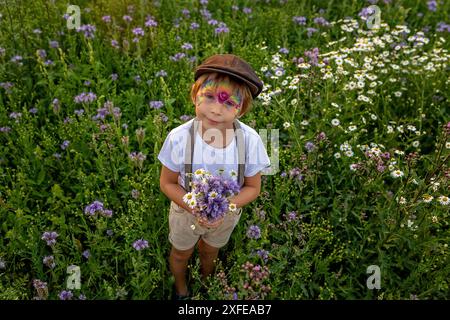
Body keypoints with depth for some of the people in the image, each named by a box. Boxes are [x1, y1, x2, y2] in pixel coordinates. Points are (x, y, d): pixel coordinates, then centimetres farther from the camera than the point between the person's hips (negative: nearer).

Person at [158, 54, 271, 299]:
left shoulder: (250, 141, -30)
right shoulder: (179, 138, -33)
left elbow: (252, 188, -15)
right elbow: (167, 183, -16)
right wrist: (194, 208, -31)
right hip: (186, 212, -1)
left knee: (210, 251, 32)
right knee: (181, 253, 28)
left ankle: (206, 281, 68)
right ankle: (181, 289, 64)